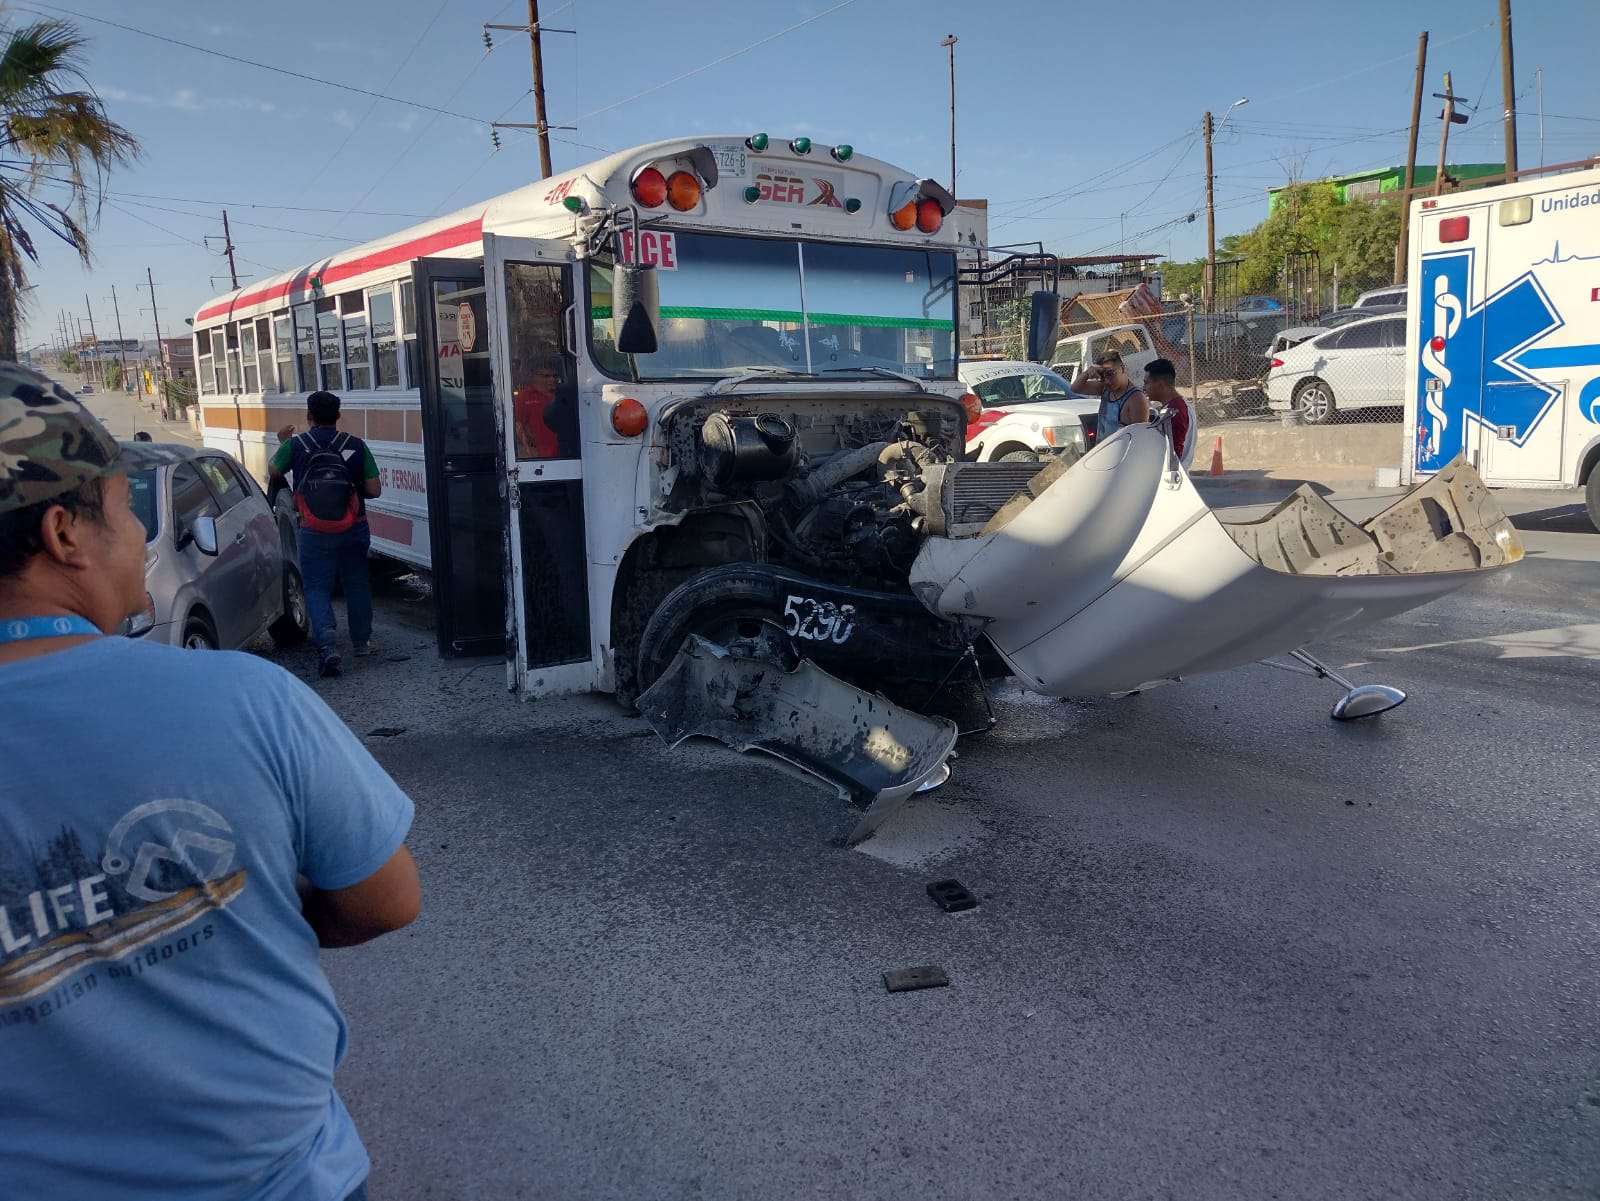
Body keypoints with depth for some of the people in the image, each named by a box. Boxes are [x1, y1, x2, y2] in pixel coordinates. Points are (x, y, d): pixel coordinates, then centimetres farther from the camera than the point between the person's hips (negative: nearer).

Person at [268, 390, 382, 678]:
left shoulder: (295, 445, -7)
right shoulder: (356, 445, -7)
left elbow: (273, 472, 11)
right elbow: (374, 490, -7)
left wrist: (282, 443, 26)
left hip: (315, 533, -1)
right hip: (354, 531, 1)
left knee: (317, 588, 7)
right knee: (357, 584, 18)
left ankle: (327, 638, -16)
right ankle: (361, 641, 28)